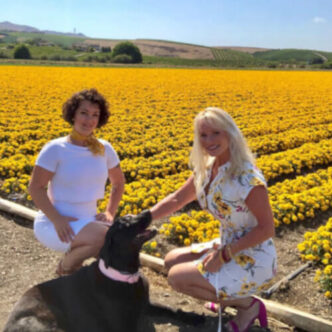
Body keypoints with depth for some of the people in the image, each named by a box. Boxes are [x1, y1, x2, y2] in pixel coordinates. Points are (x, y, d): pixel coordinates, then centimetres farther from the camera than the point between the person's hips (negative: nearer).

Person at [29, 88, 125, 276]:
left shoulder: (105, 149, 1)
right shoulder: (55, 149, -14)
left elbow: (119, 183, 13)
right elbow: (35, 188, -13)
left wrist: (110, 213, -2)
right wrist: (57, 219, -23)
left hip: (87, 221, 6)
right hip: (54, 224, -5)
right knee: (106, 237, -31)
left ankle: (75, 254, 7)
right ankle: (66, 266, -1)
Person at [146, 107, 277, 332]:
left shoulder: (247, 177, -27)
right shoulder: (207, 169, -2)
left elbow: (267, 229, -23)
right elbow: (177, 200, 7)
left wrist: (223, 255, -22)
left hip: (253, 261, -8)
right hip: (227, 247, 8)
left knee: (177, 277, -13)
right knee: (172, 260, 12)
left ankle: (248, 305, 1)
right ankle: (230, 297, 16)